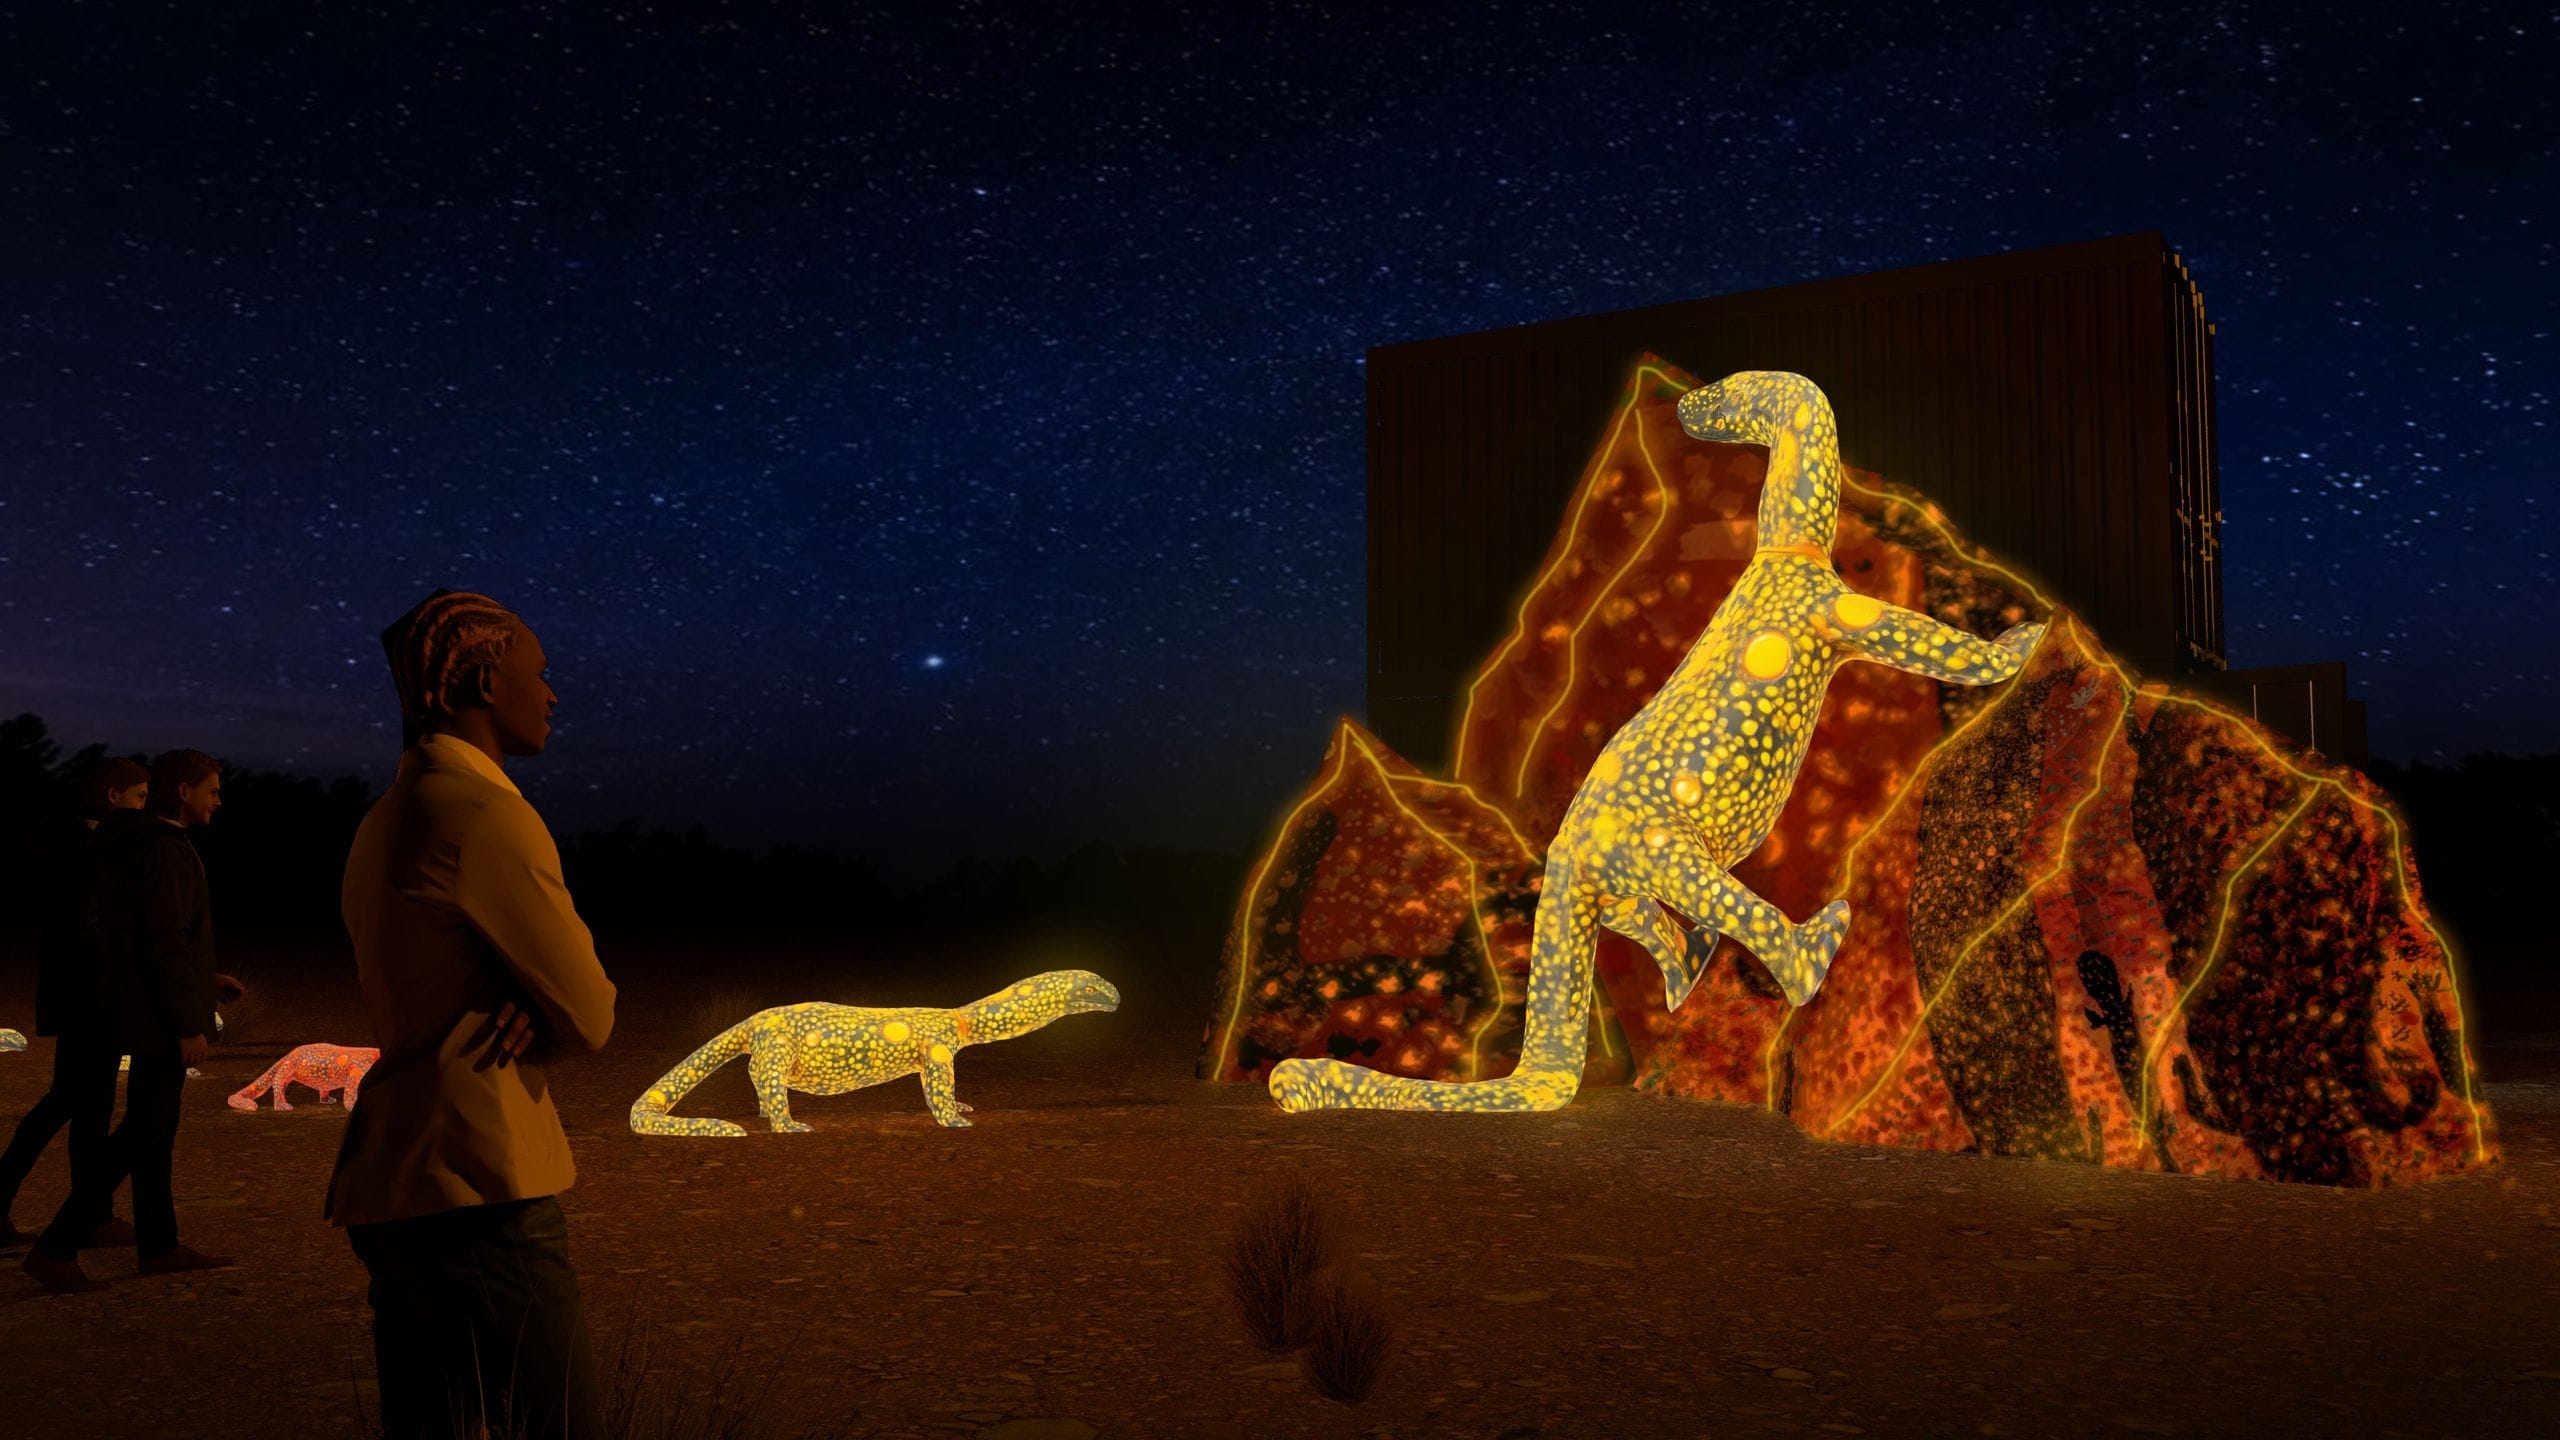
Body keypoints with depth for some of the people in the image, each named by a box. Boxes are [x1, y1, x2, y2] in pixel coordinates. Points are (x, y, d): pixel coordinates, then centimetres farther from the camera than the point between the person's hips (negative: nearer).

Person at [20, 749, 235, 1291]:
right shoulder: (166, 850, -18)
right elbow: (167, 944, -22)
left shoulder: (126, 844, 13)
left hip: (144, 1016, 10)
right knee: (142, 1134, -5)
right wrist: (189, 1026, -20)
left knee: (154, 1130, 14)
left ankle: (159, 1246, 22)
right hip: (160, 1020, -10)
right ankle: (54, 1250, -1)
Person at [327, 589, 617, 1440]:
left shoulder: (389, 820, 16)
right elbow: (589, 1018, -13)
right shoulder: (484, 814, -15)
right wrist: (542, 1014, 9)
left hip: (390, 1187, 10)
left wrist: (524, 1009, -4)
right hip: (478, 1195, -10)